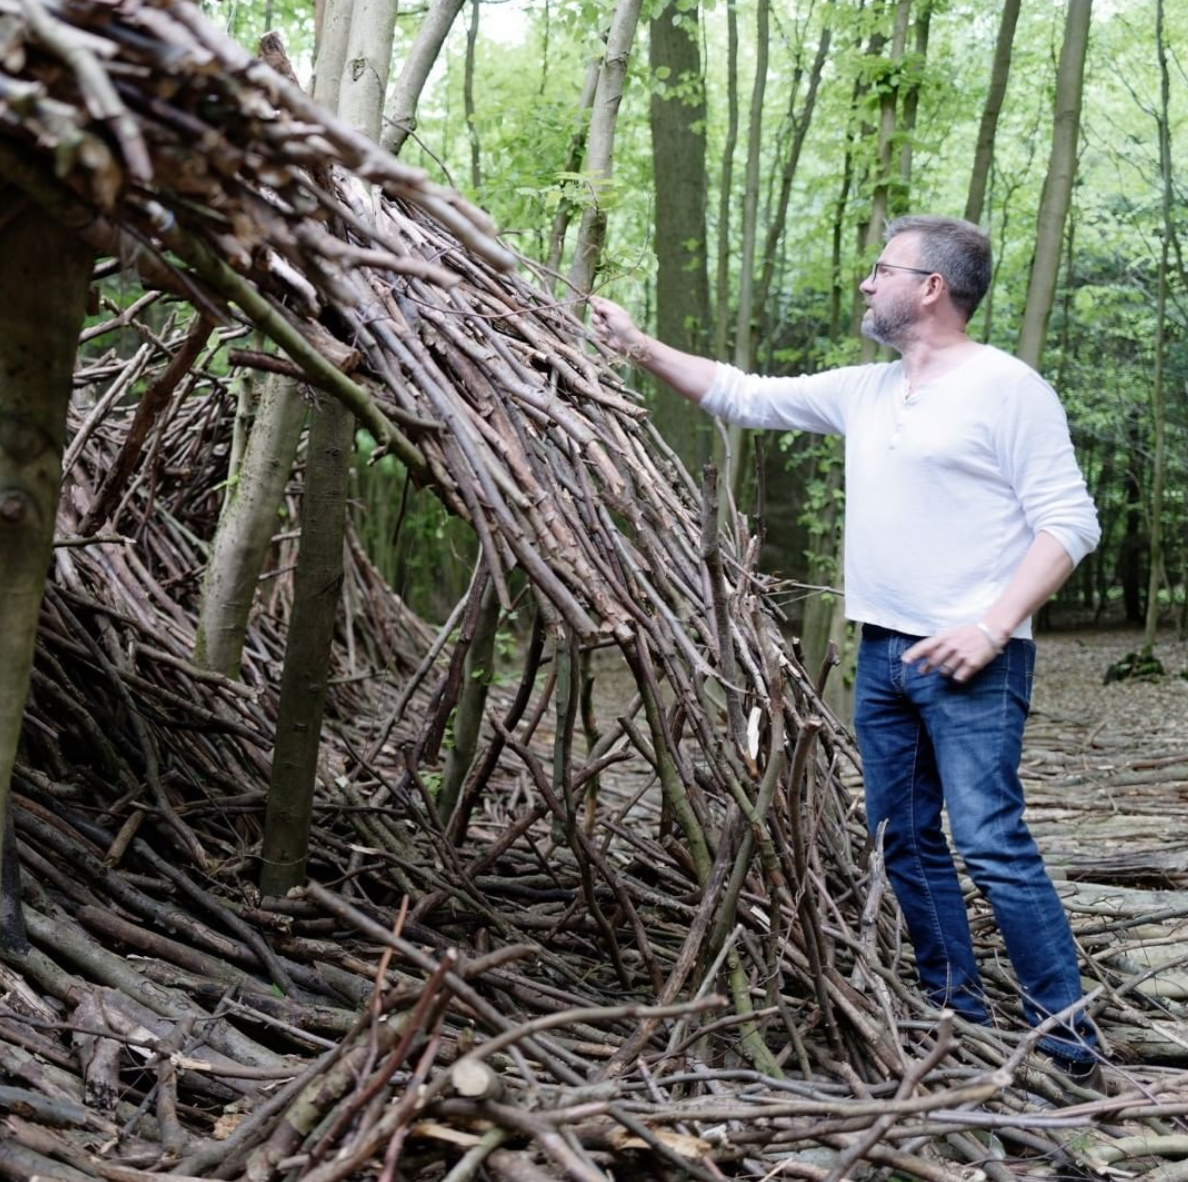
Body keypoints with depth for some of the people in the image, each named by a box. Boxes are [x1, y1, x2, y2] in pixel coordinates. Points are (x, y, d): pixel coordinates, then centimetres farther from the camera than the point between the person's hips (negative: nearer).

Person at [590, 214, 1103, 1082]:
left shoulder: (1006, 386, -8)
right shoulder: (864, 392, 14)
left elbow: (1070, 521, -11)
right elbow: (746, 396, 20)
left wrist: (992, 626, -19)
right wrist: (638, 346, 17)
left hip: (970, 662, -8)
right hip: (883, 654, 8)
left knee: (992, 843, -11)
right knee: (904, 839, 11)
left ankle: (1068, 1033, 0)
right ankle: (960, 1012, 23)